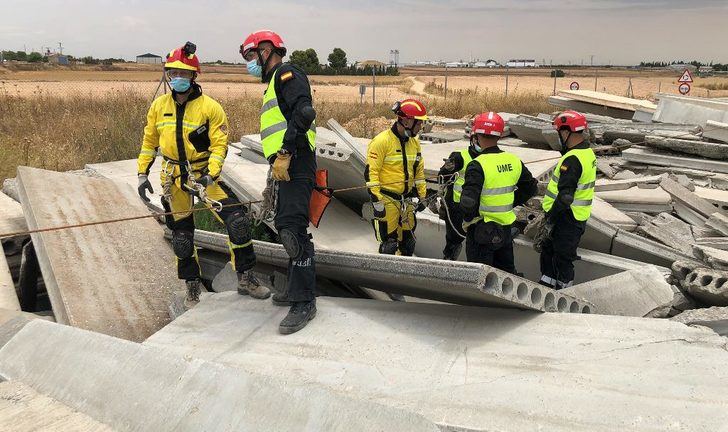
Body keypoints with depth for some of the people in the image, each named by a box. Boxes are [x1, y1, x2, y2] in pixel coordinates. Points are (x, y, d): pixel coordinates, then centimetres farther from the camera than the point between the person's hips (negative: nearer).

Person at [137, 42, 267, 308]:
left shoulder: (210, 107, -9)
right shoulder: (159, 105, 2)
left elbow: (220, 145, -11)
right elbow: (149, 142, 11)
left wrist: (211, 175, -23)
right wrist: (142, 173, 7)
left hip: (204, 174, -3)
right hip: (173, 178, 3)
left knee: (237, 220, -18)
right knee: (181, 235, 9)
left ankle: (245, 279, -1)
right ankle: (193, 287, 30)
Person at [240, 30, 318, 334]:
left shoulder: (286, 73, -3)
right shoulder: (274, 83, 28)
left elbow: (304, 112, -21)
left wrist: (284, 154, -25)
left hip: (295, 162, -11)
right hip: (287, 167, 11)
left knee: (293, 229, -16)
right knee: (286, 226, 14)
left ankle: (304, 303, -13)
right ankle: (298, 290, 25)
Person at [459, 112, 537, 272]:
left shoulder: (478, 165, -21)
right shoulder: (514, 161, 0)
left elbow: (468, 202, -27)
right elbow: (531, 188, 13)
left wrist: (469, 218, -9)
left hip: (481, 231, -6)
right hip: (506, 228, 6)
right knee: (507, 271, 22)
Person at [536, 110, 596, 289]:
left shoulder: (572, 160, -24)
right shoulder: (588, 152, 9)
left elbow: (565, 197, -28)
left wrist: (550, 221, -22)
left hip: (567, 218, -10)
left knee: (562, 258, 3)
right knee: (547, 249, 22)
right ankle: (546, 283, 36)